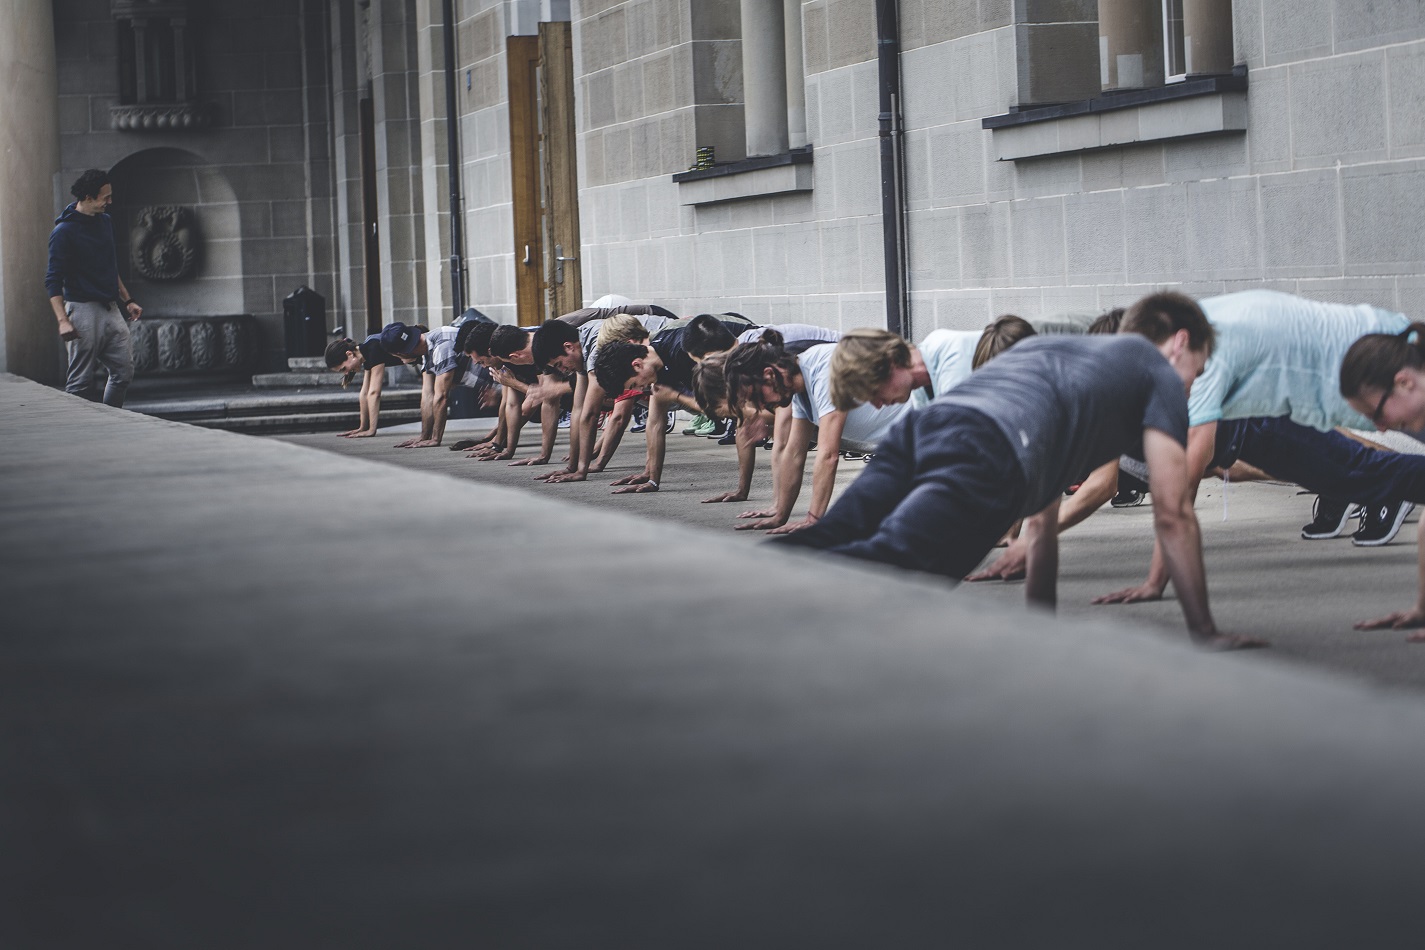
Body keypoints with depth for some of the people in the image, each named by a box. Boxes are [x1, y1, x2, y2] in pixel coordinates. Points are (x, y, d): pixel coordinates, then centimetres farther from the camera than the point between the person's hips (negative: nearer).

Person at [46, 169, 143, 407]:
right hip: (83, 309, -7)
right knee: (81, 381, -5)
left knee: (124, 372, 4)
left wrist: (127, 300, 23)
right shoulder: (64, 231, -10)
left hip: (111, 309, 7)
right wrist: (62, 320, -22)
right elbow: (53, 280, -13)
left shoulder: (105, 221, 13)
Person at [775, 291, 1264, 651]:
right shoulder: (1160, 372, 26)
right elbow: (1172, 514, 19)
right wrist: (1206, 634, 24)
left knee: (821, 550, -11)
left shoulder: (1055, 346, 47)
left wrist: (1041, 620, 52)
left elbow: (1039, 515, 49)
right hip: (987, 451, -7)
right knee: (883, 565, -28)